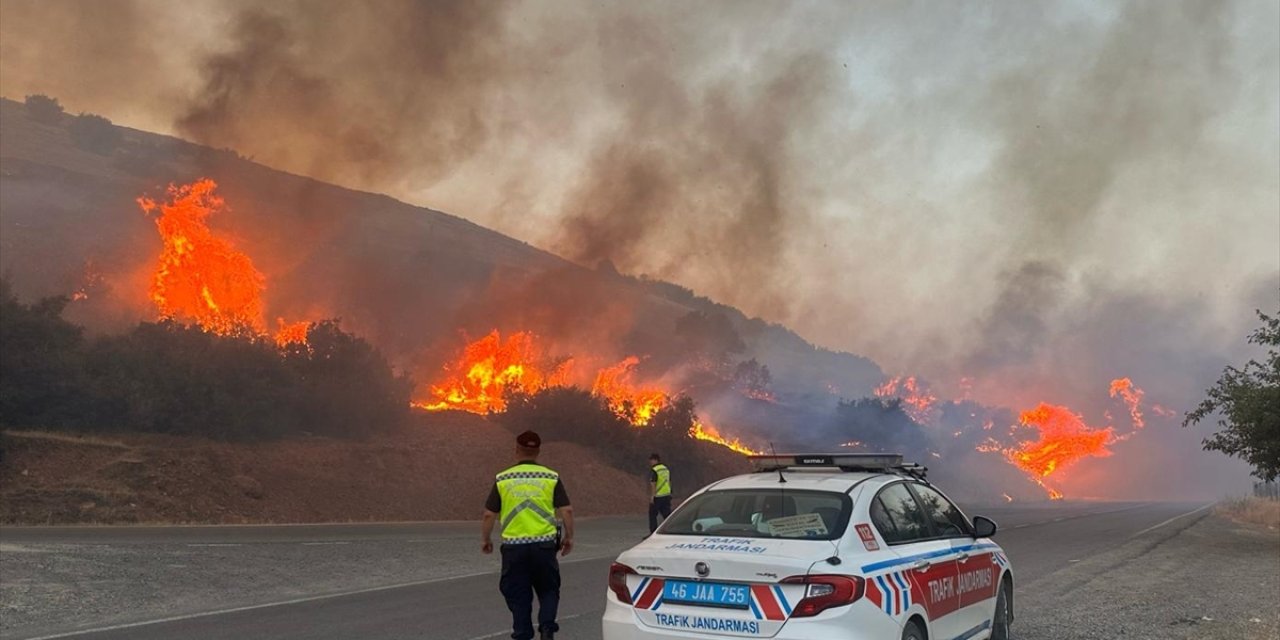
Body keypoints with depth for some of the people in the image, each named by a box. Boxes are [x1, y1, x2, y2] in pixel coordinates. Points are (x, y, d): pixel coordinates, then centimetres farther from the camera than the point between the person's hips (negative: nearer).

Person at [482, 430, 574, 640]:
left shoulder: (503, 479, 1)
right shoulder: (551, 478, 1)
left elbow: (489, 515, 2)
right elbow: (567, 511, -3)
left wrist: (486, 540, 17)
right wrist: (568, 537, 11)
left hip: (514, 546, 0)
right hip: (544, 544, 0)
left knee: (518, 595, 11)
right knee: (548, 589, 15)